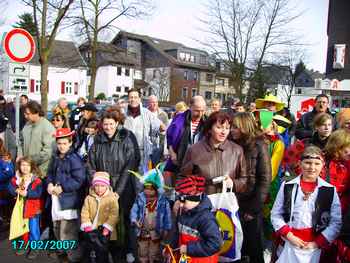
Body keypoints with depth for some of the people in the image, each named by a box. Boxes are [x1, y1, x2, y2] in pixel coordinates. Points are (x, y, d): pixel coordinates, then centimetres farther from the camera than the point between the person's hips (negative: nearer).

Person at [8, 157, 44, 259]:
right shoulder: (16, 178, 2)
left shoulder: (36, 179, -15)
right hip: (21, 208, 5)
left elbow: (38, 193, -21)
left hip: (33, 208, -5)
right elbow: (10, 188, -5)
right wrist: (17, 191, -23)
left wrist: (27, 193, -28)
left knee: (33, 229, 4)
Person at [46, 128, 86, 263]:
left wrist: (62, 188, -18)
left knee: (67, 232, -7)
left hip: (69, 200, -8)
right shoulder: (55, 158, 10)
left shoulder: (74, 159, -15)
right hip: (56, 198, 8)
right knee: (57, 228, 22)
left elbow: (79, 180, -19)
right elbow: (50, 173, 18)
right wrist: (50, 184, -3)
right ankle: (63, 250, 42)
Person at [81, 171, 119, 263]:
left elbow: (114, 215, -12)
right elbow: (84, 213, 2)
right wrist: (87, 226, -8)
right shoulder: (89, 198, 3)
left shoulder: (112, 198, -7)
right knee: (89, 249, 10)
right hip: (92, 230, 4)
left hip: (104, 231, -3)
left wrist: (107, 227, -18)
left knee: (102, 252, -3)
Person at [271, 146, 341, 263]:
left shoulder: (330, 190, -3)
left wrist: (317, 243, -9)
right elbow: (275, 215, 0)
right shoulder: (287, 186, -2)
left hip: (315, 248, 0)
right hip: (288, 244, 0)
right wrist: (289, 236, -9)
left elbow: (336, 222, -3)